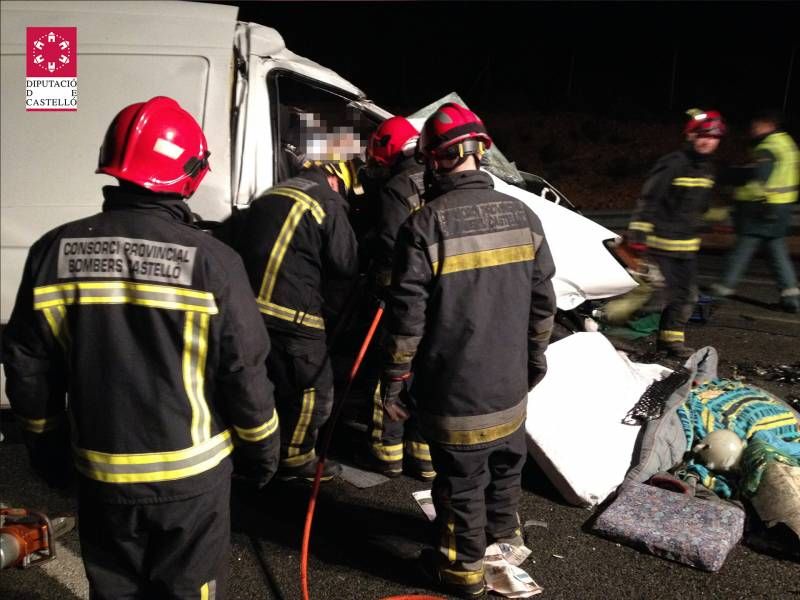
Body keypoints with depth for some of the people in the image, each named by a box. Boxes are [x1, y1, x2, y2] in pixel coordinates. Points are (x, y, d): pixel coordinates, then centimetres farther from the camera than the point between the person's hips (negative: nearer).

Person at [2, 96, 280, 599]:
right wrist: (262, 451, 3)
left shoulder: (55, 252, -7)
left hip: (102, 474, 3)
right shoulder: (211, 260, -18)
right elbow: (245, 374, -13)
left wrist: (48, 447, 17)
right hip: (192, 473, -3)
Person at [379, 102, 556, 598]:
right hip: (509, 382, 6)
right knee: (505, 465, 25)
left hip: (454, 389, -5)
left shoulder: (426, 224, -18)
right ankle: (505, 538, 46)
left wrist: (394, 381, -6)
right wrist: (535, 357, 20)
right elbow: (543, 302, 6)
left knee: (461, 478, 12)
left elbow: (408, 316, -17)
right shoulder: (523, 215, -1)